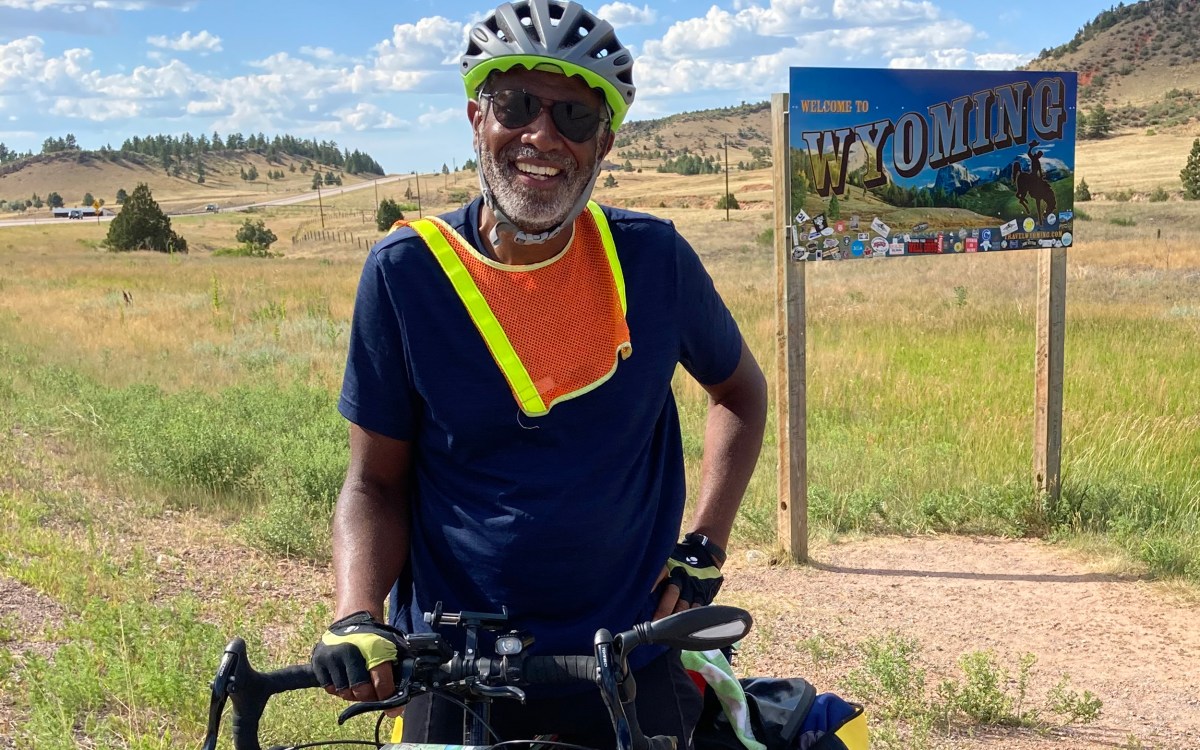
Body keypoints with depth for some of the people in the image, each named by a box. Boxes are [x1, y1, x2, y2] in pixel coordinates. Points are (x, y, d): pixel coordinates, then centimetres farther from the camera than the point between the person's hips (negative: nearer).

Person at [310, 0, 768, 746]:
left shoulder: (653, 259, -7)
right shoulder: (405, 271, -9)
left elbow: (740, 390, 10)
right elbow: (376, 481, -3)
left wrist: (704, 547, 2)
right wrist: (357, 618, -18)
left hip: (629, 663, 1)